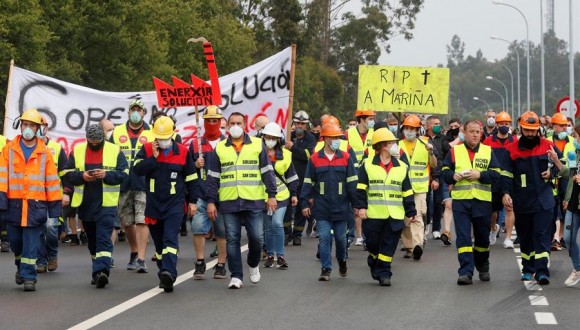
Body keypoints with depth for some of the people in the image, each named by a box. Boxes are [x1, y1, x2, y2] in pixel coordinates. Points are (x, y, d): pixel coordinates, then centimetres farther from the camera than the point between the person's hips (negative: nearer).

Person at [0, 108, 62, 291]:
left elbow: (52, 180, 5)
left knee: (31, 244, -3)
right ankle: (20, 266, 36)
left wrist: (55, 204, 2)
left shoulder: (45, 153, 4)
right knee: (15, 241, 11)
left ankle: (28, 276, 1)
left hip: (35, 205, -1)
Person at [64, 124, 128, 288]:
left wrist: (106, 175, -18)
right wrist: (81, 176, -13)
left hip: (106, 203, -4)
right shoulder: (77, 151, 7)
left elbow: (124, 174, -2)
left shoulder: (115, 151, 0)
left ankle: (101, 271, -22)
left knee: (103, 238, -13)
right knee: (92, 239, 13)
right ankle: (100, 271, 25)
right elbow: (67, 174, 6)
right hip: (85, 203, 4)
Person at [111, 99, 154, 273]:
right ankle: (134, 253, 31)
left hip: (144, 184, -3)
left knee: (142, 221, -10)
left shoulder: (152, 133, 6)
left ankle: (141, 259, -13)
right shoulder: (117, 132, 11)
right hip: (122, 184, 3)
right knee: (127, 222, 12)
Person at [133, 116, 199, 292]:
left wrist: (192, 201, 7)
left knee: (170, 239, -17)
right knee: (158, 242, 9)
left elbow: (191, 178, 8)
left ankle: (169, 273, -30)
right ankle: (164, 276, 19)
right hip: (153, 204, 3)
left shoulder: (183, 151, 1)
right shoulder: (147, 149, 3)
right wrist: (154, 157, -16)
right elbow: (137, 169, -10)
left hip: (175, 204, -3)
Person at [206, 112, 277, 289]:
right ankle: (236, 276, 7)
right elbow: (212, 177, 10)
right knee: (232, 240, 0)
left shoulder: (257, 145, 6)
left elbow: (267, 171, 7)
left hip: (254, 201, -1)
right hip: (229, 202, 1)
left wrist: (271, 195, 1)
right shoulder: (219, 148, 9)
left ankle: (253, 265, 26)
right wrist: (211, 201, 4)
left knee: (256, 237, -2)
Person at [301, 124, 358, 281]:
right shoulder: (315, 159, 1)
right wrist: (305, 203, 0)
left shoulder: (346, 158, 3)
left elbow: (352, 182, 4)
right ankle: (326, 269, 3)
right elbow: (308, 183, 4)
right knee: (324, 237, -3)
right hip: (321, 207, -1)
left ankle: (342, 260, 36)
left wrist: (356, 203, 1)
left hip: (341, 207, 1)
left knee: (341, 237, 9)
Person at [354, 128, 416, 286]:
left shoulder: (401, 167, 10)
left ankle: (384, 273, 6)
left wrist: (411, 212, 9)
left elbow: (407, 193, 11)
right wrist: (361, 207, -9)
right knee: (373, 244, 6)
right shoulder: (368, 165, 2)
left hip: (395, 216, 2)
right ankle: (374, 266, 30)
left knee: (389, 246, 0)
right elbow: (361, 188, 0)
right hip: (373, 214, -2)